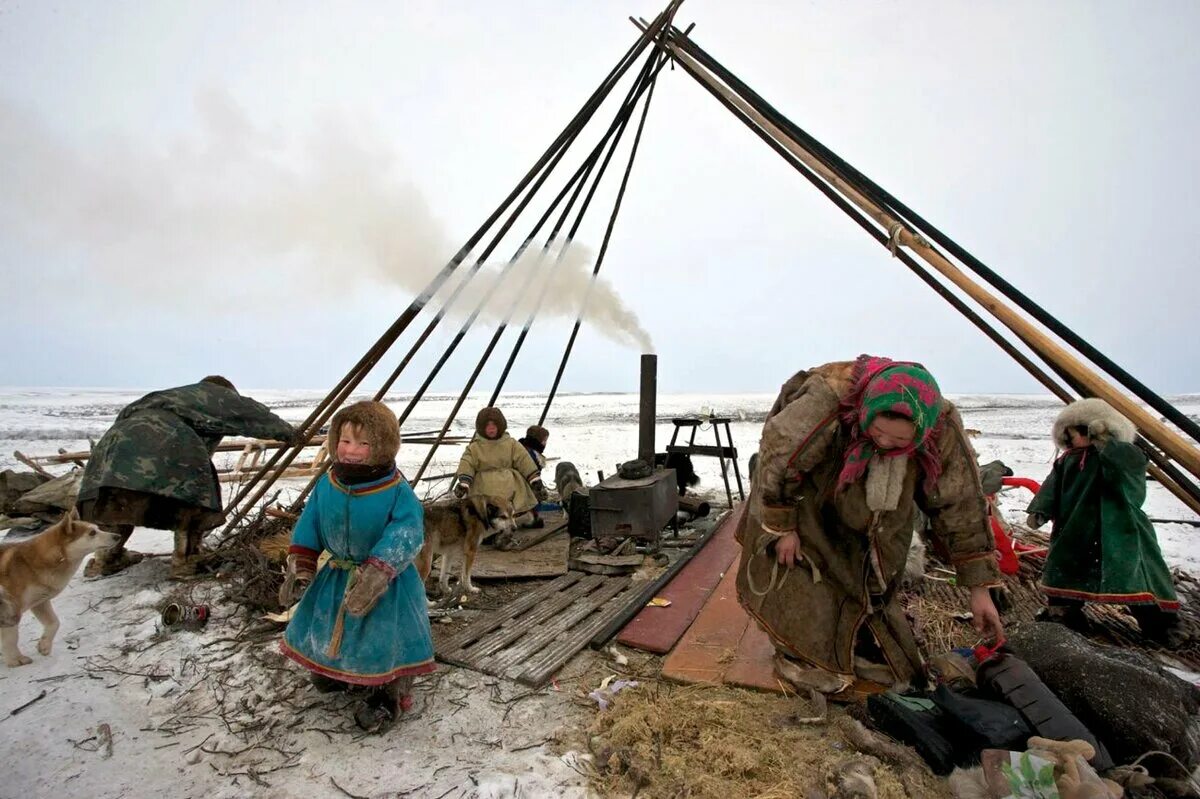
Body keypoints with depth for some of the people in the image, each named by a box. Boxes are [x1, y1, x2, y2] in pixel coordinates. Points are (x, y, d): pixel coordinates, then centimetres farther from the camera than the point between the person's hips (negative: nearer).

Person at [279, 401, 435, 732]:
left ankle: (391, 692, 20)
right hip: (336, 578, 6)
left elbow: (405, 533, -30)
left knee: (385, 638, -3)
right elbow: (309, 526, 4)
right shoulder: (327, 483, -6)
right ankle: (333, 670, 52)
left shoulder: (396, 489, -23)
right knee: (325, 629, 23)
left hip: (388, 582, -6)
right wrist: (300, 568, -2)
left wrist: (376, 573, -38)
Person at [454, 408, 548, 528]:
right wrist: (463, 483, -19)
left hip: (509, 482, 1)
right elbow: (467, 465, -4)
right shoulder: (474, 447, 4)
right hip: (483, 485, 0)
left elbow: (524, 461, 4)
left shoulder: (511, 444, 7)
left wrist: (535, 480, -1)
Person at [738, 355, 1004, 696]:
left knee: (873, 580, 14)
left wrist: (980, 588, -9)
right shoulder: (826, 401, -43)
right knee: (798, 568, -8)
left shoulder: (943, 431, -28)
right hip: (807, 494, -3)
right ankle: (801, 654, 16)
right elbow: (777, 454, -28)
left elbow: (962, 505, -15)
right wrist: (780, 526, -18)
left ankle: (867, 647, 39)